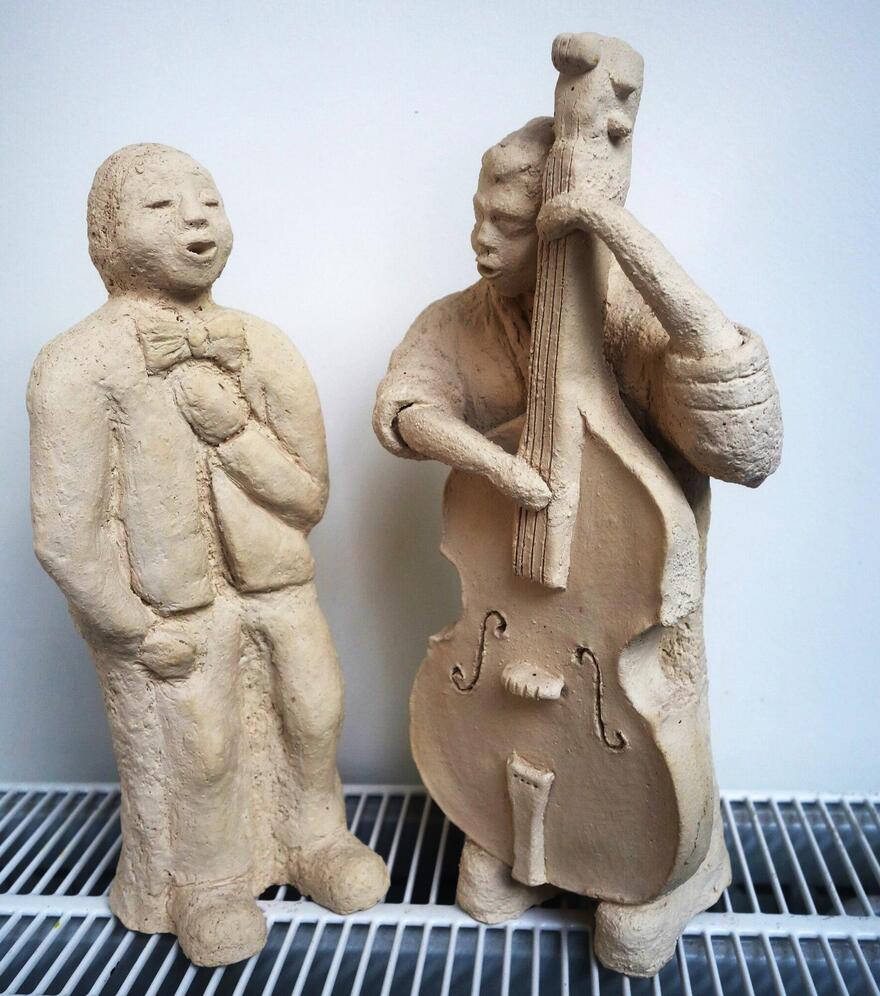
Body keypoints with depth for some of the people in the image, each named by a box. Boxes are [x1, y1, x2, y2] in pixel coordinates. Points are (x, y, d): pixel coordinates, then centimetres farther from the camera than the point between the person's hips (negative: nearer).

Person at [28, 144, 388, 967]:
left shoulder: (263, 350, -3)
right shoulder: (81, 364, -15)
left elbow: (308, 494, -6)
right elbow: (67, 535, -15)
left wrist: (232, 429, -19)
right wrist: (140, 630, -11)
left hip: (278, 590, 4)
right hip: (168, 610, -4)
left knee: (315, 719, 14)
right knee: (199, 758, 6)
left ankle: (315, 842, 41)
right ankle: (208, 889, 35)